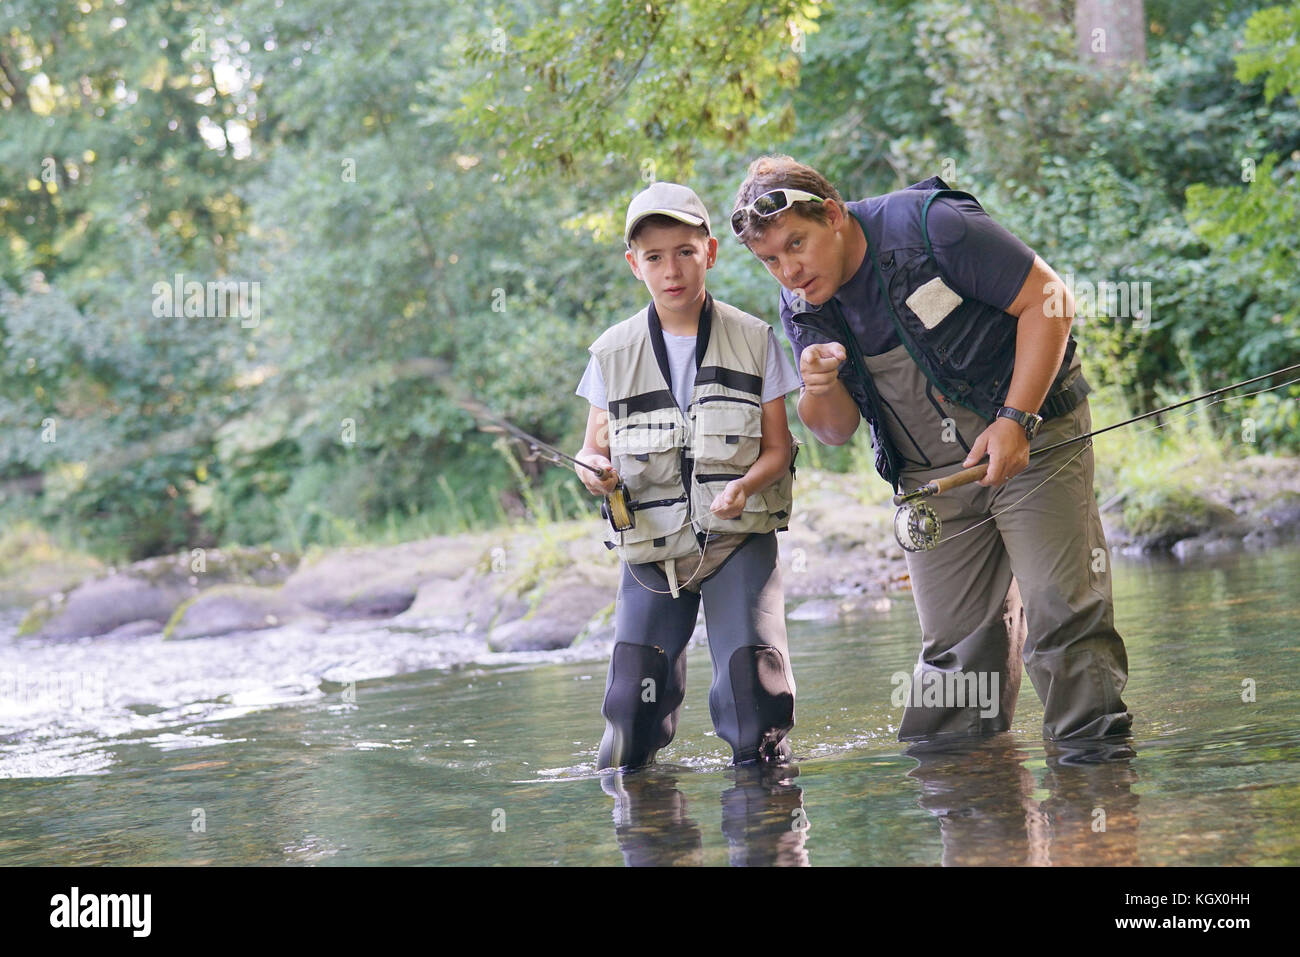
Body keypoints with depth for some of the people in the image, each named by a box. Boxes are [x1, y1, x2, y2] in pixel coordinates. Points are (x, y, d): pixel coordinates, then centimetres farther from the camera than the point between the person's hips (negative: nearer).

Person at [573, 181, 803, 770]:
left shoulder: (753, 341, 1)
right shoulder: (614, 353, 3)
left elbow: (777, 448, 2)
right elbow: (594, 448, 10)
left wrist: (743, 487, -19)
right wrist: (592, 469, -14)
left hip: (738, 536, -1)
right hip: (652, 544, 1)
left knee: (757, 713, -12)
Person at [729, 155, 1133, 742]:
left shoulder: (927, 225, -20)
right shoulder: (802, 308, -1)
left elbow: (1047, 300, -16)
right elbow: (837, 431, 5)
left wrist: (1015, 420, -21)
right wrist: (819, 388, -20)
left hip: (1032, 437, -5)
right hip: (930, 477, 5)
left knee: (1062, 611, -12)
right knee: (953, 644, 3)